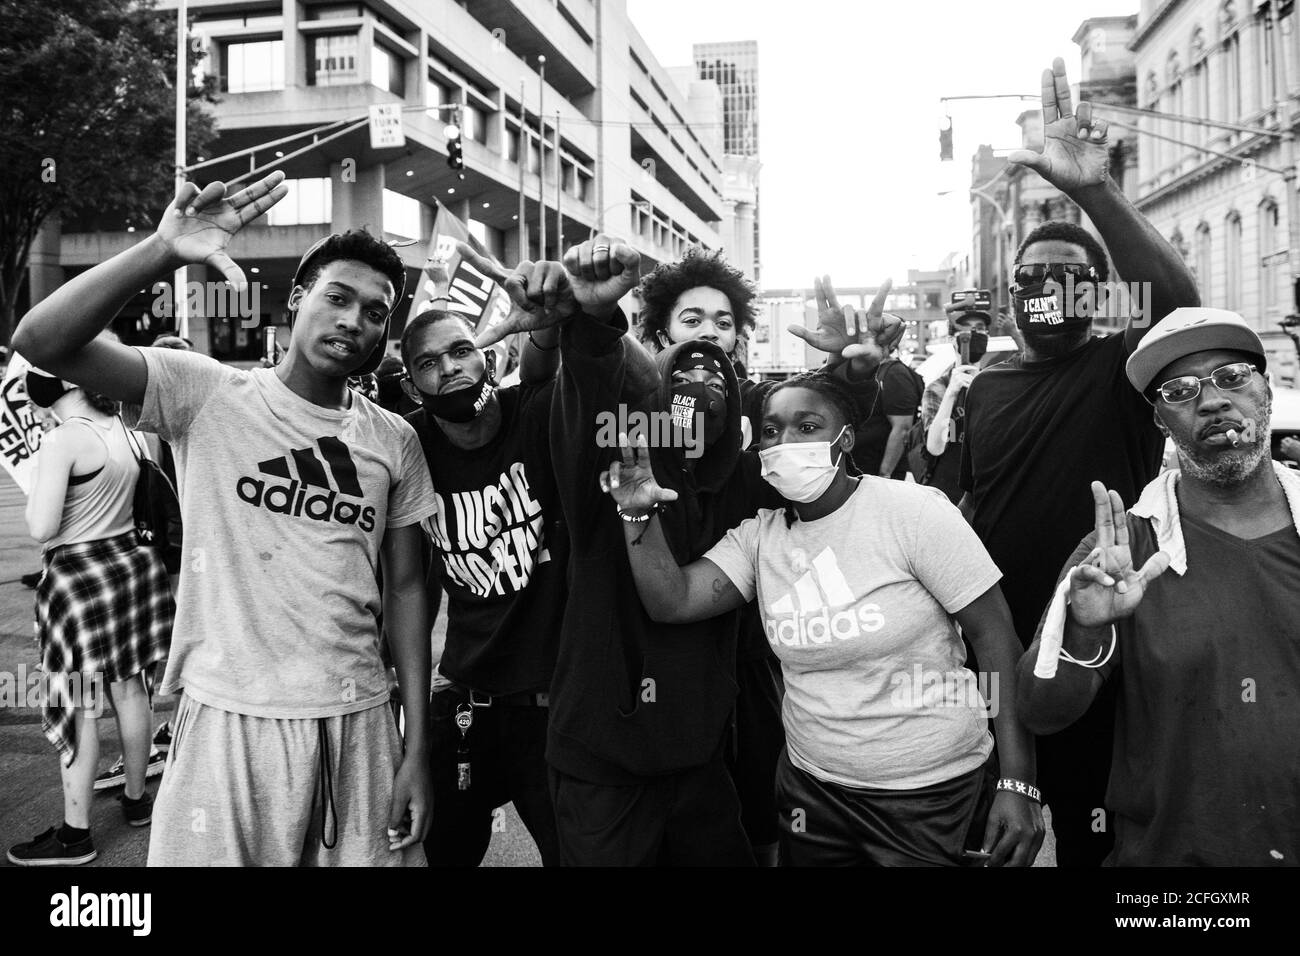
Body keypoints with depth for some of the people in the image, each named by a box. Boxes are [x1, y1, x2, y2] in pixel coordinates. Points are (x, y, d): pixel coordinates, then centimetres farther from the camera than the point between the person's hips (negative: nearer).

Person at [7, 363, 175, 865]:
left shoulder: (62, 440, -16)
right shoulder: (124, 430, 4)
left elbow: (41, 527, -18)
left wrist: (37, 486, -2)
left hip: (78, 574, -7)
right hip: (130, 559, 7)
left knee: (78, 706, 2)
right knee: (130, 690, 16)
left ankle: (75, 833, 12)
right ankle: (136, 799, 31)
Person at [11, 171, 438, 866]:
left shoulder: (395, 441, 4)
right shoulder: (205, 393, -4)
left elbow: (404, 587, 6)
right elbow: (40, 341, -14)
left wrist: (418, 747, 3)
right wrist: (164, 251, -28)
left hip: (357, 722, 3)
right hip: (227, 721, -2)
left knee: (371, 856, 12)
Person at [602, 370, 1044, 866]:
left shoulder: (913, 511, -15)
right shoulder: (758, 536, 0)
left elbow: (997, 638, -15)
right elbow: (673, 601, -10)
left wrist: (1018, 784, -18)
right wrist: (640, 515, -25)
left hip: (931, 790, -4)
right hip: (811, 785, 4)